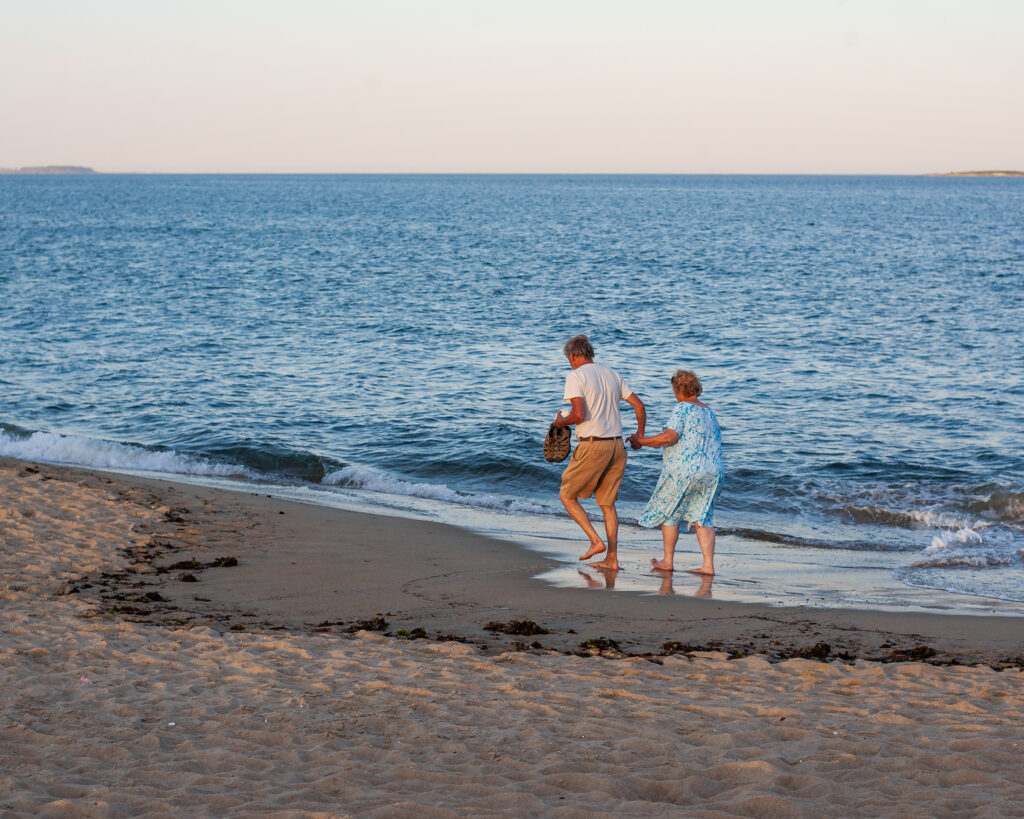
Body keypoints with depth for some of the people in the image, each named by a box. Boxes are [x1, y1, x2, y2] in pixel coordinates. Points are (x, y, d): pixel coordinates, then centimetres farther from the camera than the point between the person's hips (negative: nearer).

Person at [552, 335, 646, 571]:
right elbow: (639, 405, 14)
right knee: (607, 503, 14)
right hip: (617, 445, 7)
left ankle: (596, 541, -4)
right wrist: (640, 435, 28)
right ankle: (612, 559, 13)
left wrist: (561, 421, 1)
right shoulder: (612, 374, 13)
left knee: (567, 496, 9)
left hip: (592, 446, -7)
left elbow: (579, 415, -19)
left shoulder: (575, 376, -7)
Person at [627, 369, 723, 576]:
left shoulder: (683, 408, -9)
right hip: (711, 471, 7)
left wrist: (641, 441, -10)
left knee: (668, 512, 9)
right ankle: (708, 564, -1)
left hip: (684, 470, -7)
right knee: (703, 516, 8)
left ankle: (668, 561, 15)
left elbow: (670, 437, -20)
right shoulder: (710, 413, 15)